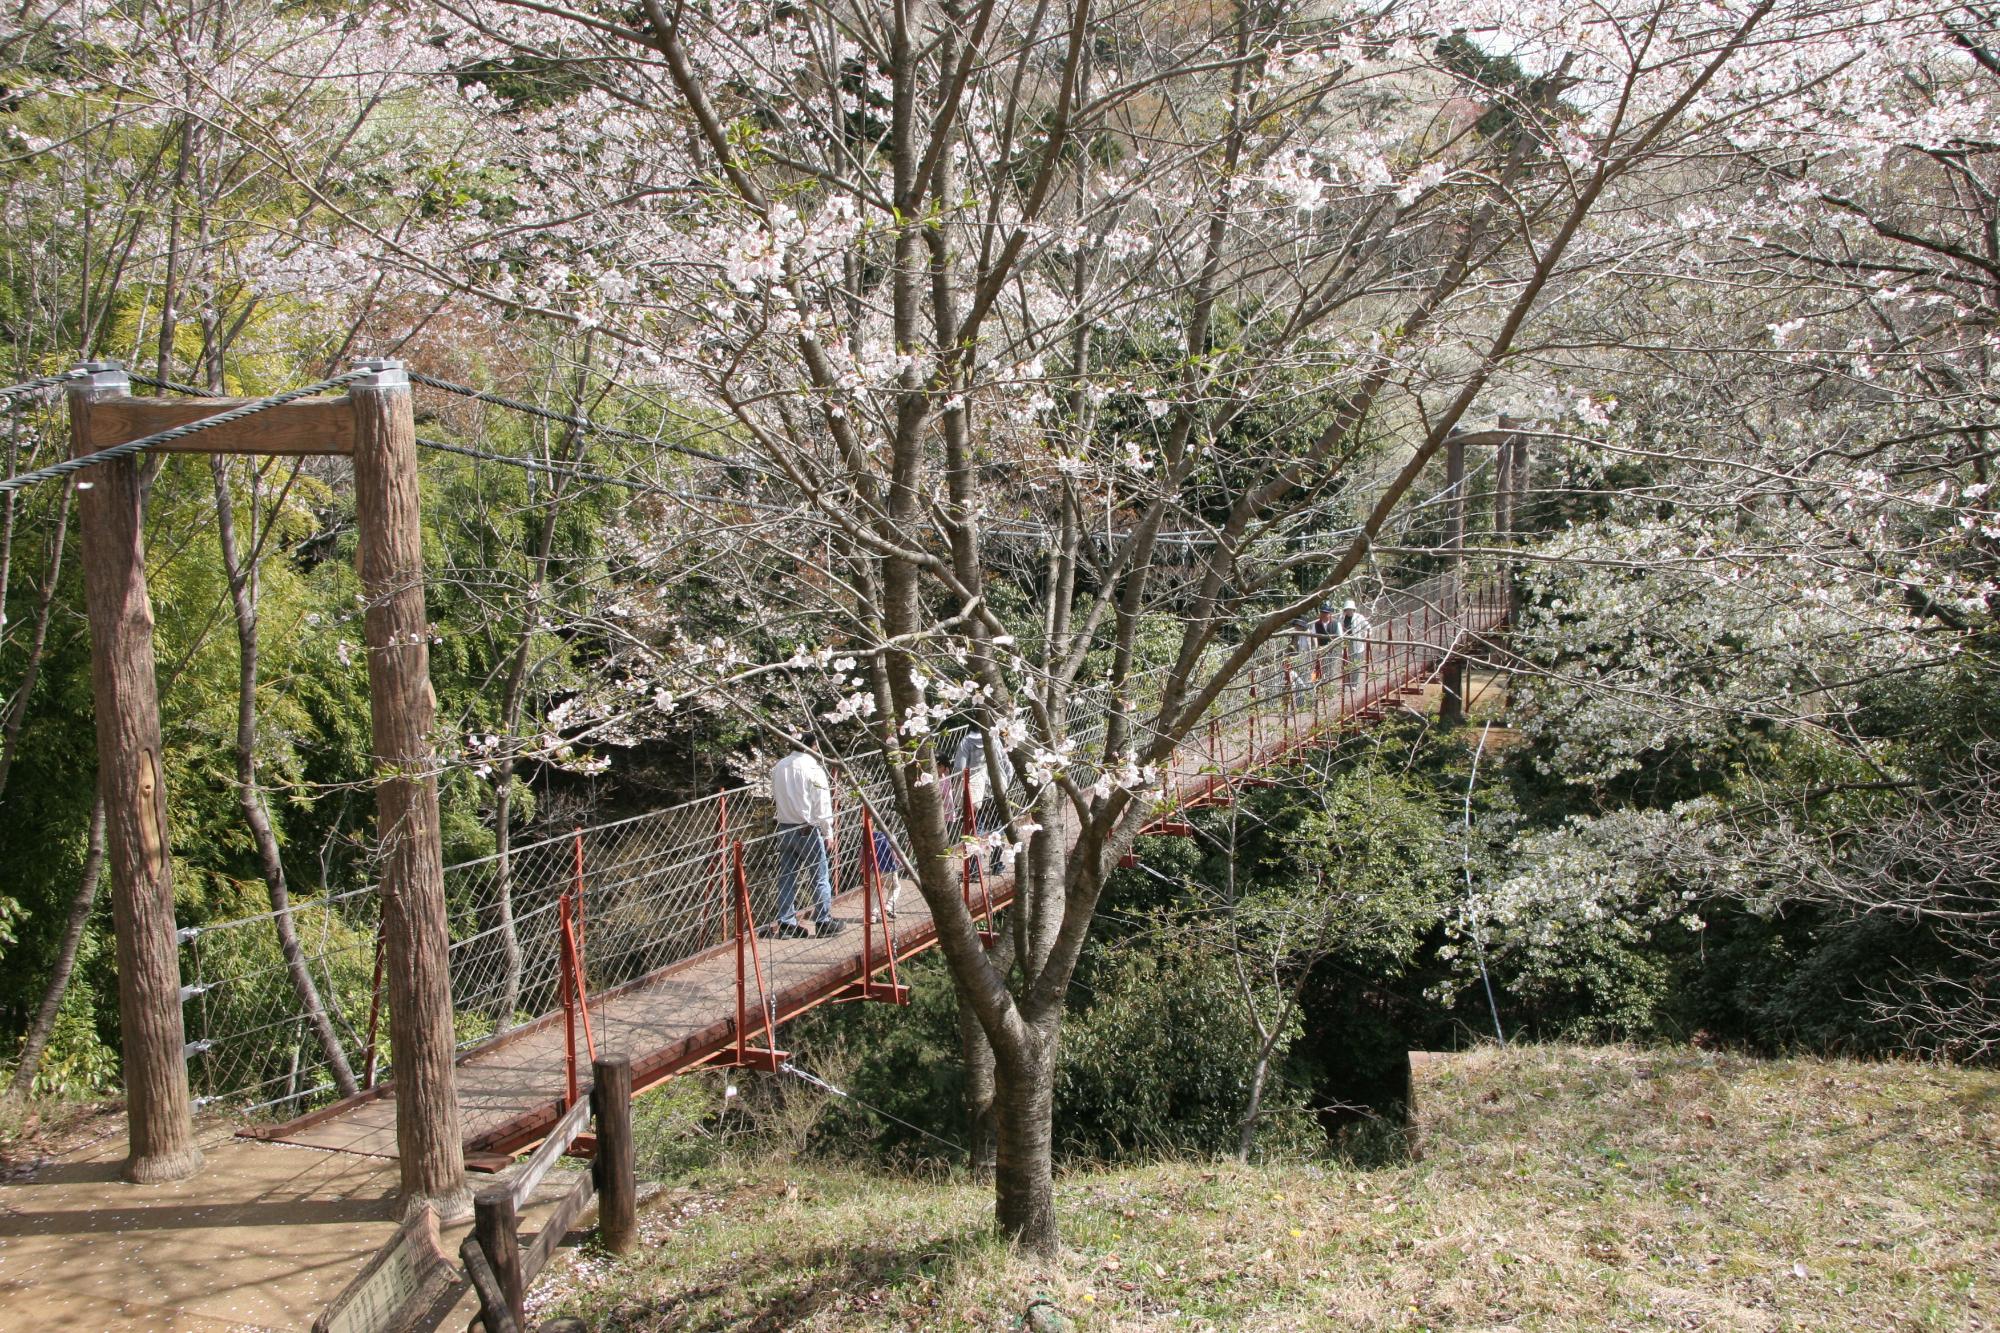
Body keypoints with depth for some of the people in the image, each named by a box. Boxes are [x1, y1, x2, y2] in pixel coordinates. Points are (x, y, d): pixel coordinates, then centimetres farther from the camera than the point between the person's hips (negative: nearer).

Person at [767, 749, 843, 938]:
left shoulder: (779, 767, 4)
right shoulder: (813, 768, -14)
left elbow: (775, 796, 13)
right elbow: (822, 804, -12)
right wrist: (827, 831, -3)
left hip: (783, 828, 6)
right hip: (807, 830, -6)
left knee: (786, 878, 9)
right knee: (820, 876, 6)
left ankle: (786, 923, 11)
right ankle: (824, 922, 11)